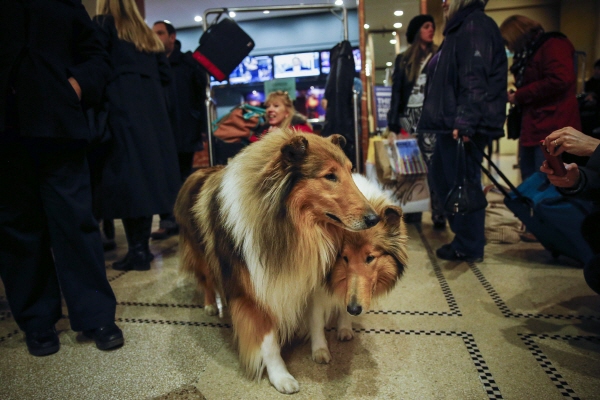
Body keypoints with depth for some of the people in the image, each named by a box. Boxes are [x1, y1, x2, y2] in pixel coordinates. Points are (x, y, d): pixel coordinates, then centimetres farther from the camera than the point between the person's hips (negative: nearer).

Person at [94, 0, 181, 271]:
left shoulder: (103, 24, 7)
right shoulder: (146, 33, 24)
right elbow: (165, 75, 17)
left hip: (121, 106, -6)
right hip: (152, 108, 6)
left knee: (126, 174, -9)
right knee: (147, 169, 5)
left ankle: (137, 249, -11)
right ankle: (143, 246, 9)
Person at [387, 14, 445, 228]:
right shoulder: (403, 59, 13)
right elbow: (397, 92, 8)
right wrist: (393, 126, 0)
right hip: (409, 115, 2)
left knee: (433, 165, -9)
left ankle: (439, 214, -5)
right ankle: (413, 210, 14)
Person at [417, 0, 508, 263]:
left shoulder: (475, 25, -7)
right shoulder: (460, 28, 23)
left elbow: (475, 80, -20)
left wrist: (464, 121, -28)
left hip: (464, 128, -10)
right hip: (451, 124, 10)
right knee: (442, 177, 15)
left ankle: (469, 247, 9)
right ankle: (465, 236, 27)